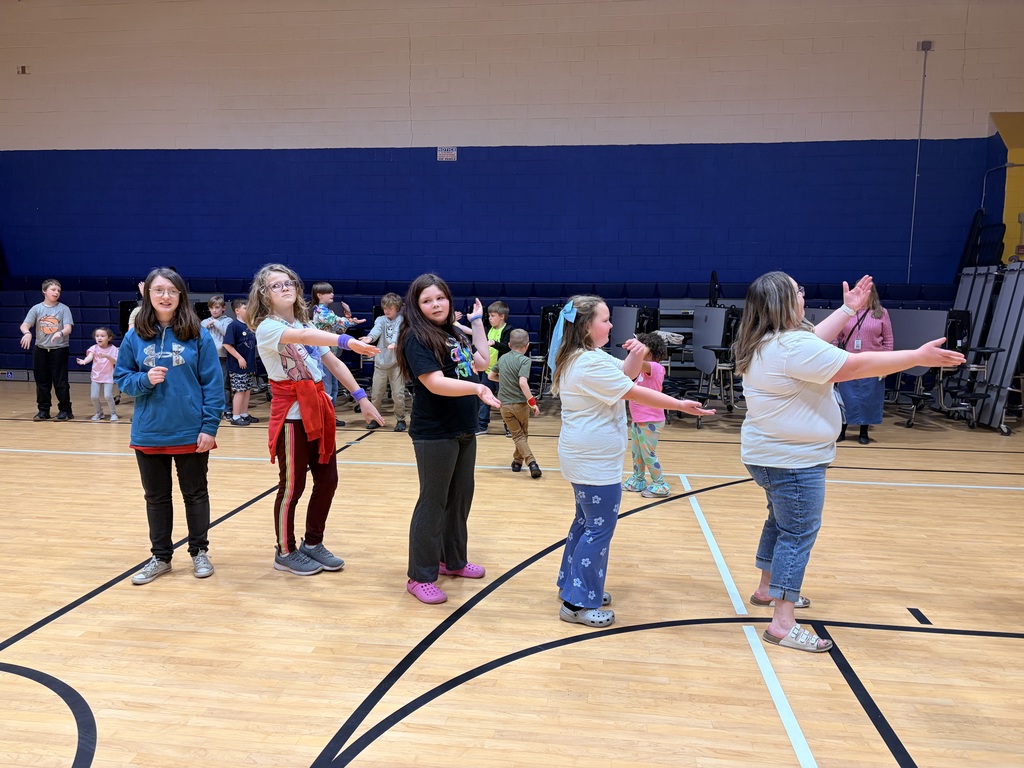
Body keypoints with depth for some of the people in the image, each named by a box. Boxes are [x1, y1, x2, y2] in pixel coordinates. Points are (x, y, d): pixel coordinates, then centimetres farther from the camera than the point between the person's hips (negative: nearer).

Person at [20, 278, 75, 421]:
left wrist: (60, 333, -33)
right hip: (41, 350, 3)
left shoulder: (63, 309, -2)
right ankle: (43, 410, 17)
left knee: (60, 381, -3)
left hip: (59, 349, -2)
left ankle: (65, 410, 6)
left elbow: (68, 328, -12)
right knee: (42, 381, 8)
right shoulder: (36, 309, 2)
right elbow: (24, 325, -5)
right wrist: (27, 333, -28)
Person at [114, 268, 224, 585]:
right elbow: (122, 377, 7)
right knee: (156, 497, 14)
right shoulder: (135, 336, 1)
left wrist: (210, 427, -12)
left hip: (191, 433, -2)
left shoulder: (198, 334, -6)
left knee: (195, 494, 12)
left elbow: (213, 383, -7)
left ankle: (200, 553, 28)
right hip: (149, 434, 3)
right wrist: (144, 380, -15)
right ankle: (161, 557, 29)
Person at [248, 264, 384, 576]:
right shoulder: (266, 328, -12)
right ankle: (285, 552, 21)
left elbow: (333, 362, 12)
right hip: (291, 415, -7)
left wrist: (361, 397, 4)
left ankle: (313, 544, 28)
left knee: (327, 480, 11)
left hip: (319, 410, 7)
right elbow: (302, 336, -33)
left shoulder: (305, 323, 13)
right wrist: (346, 341, -48)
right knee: (292, 486, 3)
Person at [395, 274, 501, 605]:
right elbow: (435, 383, -26)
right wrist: (477, 388, -38)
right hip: (434, 435, -8)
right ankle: (421, 577, 10)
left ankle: (453, 560, 34)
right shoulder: (417, 339, -14)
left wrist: (477, 321, 19)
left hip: (464, 431, 8)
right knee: (433, 503, -1)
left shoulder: (455, 334, 11)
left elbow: (481, 361, 17)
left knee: (461, 496, 17)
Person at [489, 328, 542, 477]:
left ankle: (531, 462, -11)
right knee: (524, 433, 19)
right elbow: (523, 382, -22)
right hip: (521, 403, -3)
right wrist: (532, 402, -18)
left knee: (518, 435, 4)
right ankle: (517, 461, 21)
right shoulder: (525, 360, -9)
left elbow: (491, 376, 21)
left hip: (505, 405, 3)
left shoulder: (502, 358, 9)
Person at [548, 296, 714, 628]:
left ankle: (572, 585, 30)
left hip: (584, 458, 11)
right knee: (599, 529, -4)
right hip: (596, 461, -11)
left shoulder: (577, 357, 9)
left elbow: (625, 375, 12)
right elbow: (635, 392, -19)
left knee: (586, 522, 19)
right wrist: (681, 405, -13)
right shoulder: (591, 362, -22)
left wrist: (635, 357, -10)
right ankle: (578, 604, 3)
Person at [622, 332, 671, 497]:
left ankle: (660, 485, 10)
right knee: (636, 453, 16)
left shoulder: (655, 367, -18)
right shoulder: (645, 369, 10)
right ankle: (638, 481, 28)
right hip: (638, 420, 9)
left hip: (650, 422, -9)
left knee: (649, 454, -1)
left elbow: (640, 364, -38)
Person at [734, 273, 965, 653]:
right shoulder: (791, 347, -25)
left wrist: (848, 309, 24)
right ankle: (783, 625, -1)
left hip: (769, 453, 10)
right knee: (798, 534, -4)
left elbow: (814, 342, 19)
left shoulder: (763, 343, 5)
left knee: (781, 521, 24)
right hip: (793, 460, -10)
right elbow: (856, 366, -22)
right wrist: (919, 357, -14)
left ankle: (767, 589, 39)